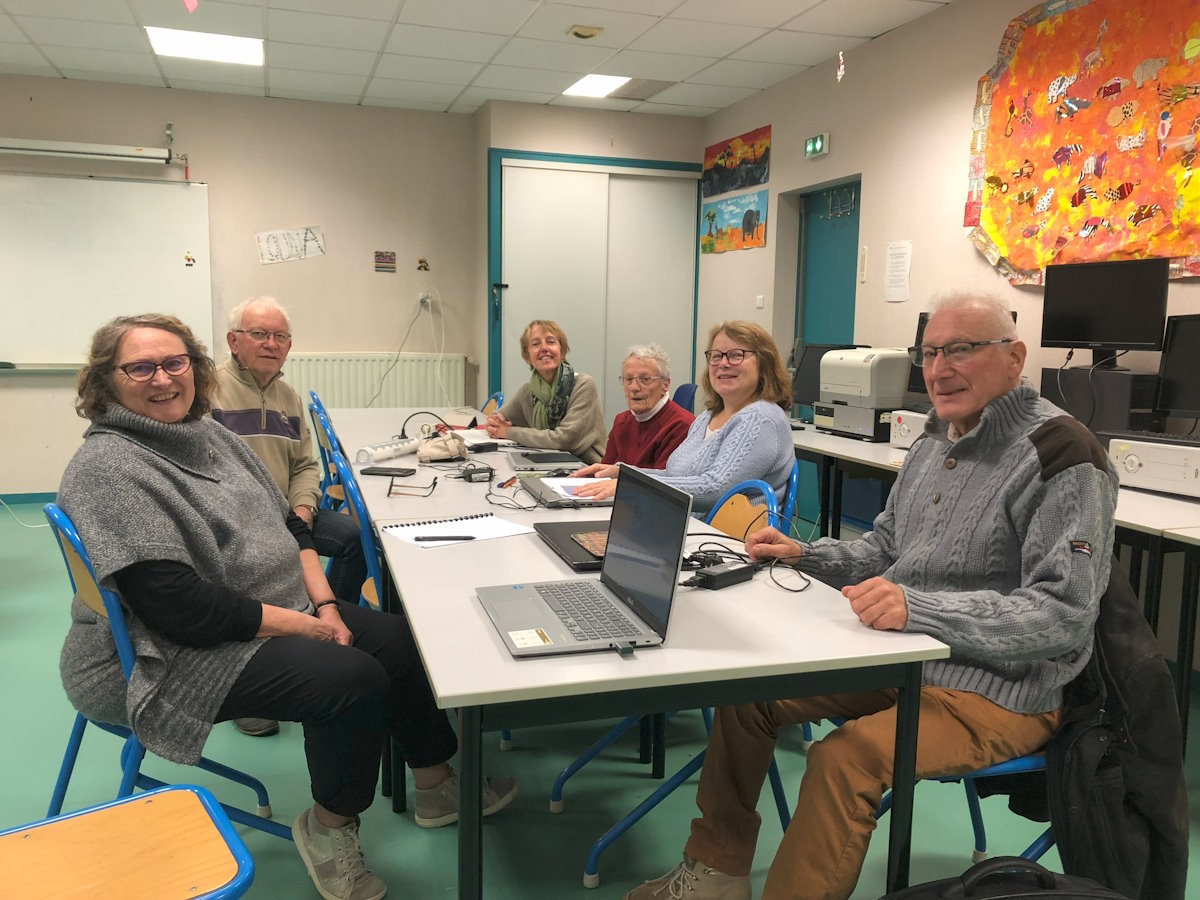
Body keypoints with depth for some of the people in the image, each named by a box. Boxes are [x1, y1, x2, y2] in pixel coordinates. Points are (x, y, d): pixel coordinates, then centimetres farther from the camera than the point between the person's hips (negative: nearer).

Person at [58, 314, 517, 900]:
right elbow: (178, 607, -26)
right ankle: (329, 827, 2)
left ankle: (436, 785, 20)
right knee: (354, 678, -24)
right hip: (169, 659, -9)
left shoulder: (212, 435, 8)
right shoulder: (109, 468, -19)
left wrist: (324, 603, -4)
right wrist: (304, 626, -20)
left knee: (401, 642, 1)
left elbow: (287, 524, 12)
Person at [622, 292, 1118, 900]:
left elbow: (1064, 613, -25)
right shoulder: (935, 440, 9)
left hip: (999, 688, -8)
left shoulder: (1061, 457, -17)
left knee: (843, 759, -32)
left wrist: (919, 610, -35)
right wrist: (803, 554, 2)